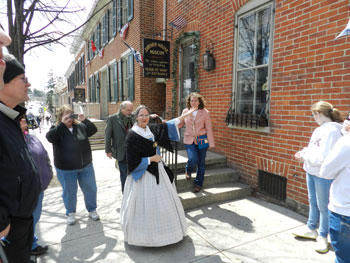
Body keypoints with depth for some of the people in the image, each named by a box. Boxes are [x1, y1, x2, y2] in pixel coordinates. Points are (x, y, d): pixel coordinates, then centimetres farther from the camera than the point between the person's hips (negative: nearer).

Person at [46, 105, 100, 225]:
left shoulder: (80, 126, 2)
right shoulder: (56, 129, -5)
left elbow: (93, 130, -5)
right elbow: (49, 137, -23)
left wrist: (84, 120, -19)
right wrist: (62, 124, -27)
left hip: (86, 166, 3)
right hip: (66, 169, -2)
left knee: (90, 189, 13)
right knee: (69, 192, 12)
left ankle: (92, 210, 34)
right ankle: (70, 213, 36)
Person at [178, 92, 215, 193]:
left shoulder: (205, 112, -5)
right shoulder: (185, 111, 1)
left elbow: (209, 128, -4)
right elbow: (180, 123, 14)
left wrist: (211, 143, -6)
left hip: (202, 140, 0)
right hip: (189, 140, 0)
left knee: (201, 163, 7)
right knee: (193, 159, -18)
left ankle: (198, 184, 25)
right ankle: (188, 170, 19)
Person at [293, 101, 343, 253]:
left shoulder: (332, 130, -21)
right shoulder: (319, 129, 7)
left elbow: (323, 157, -26)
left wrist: (305, 156, -13)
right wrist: (304, 152, 0)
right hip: (311, 172, 9)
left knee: (323, 206, 8)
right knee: (313, 202, 21)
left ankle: (322, 236, 26)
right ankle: (311, 229, 38)